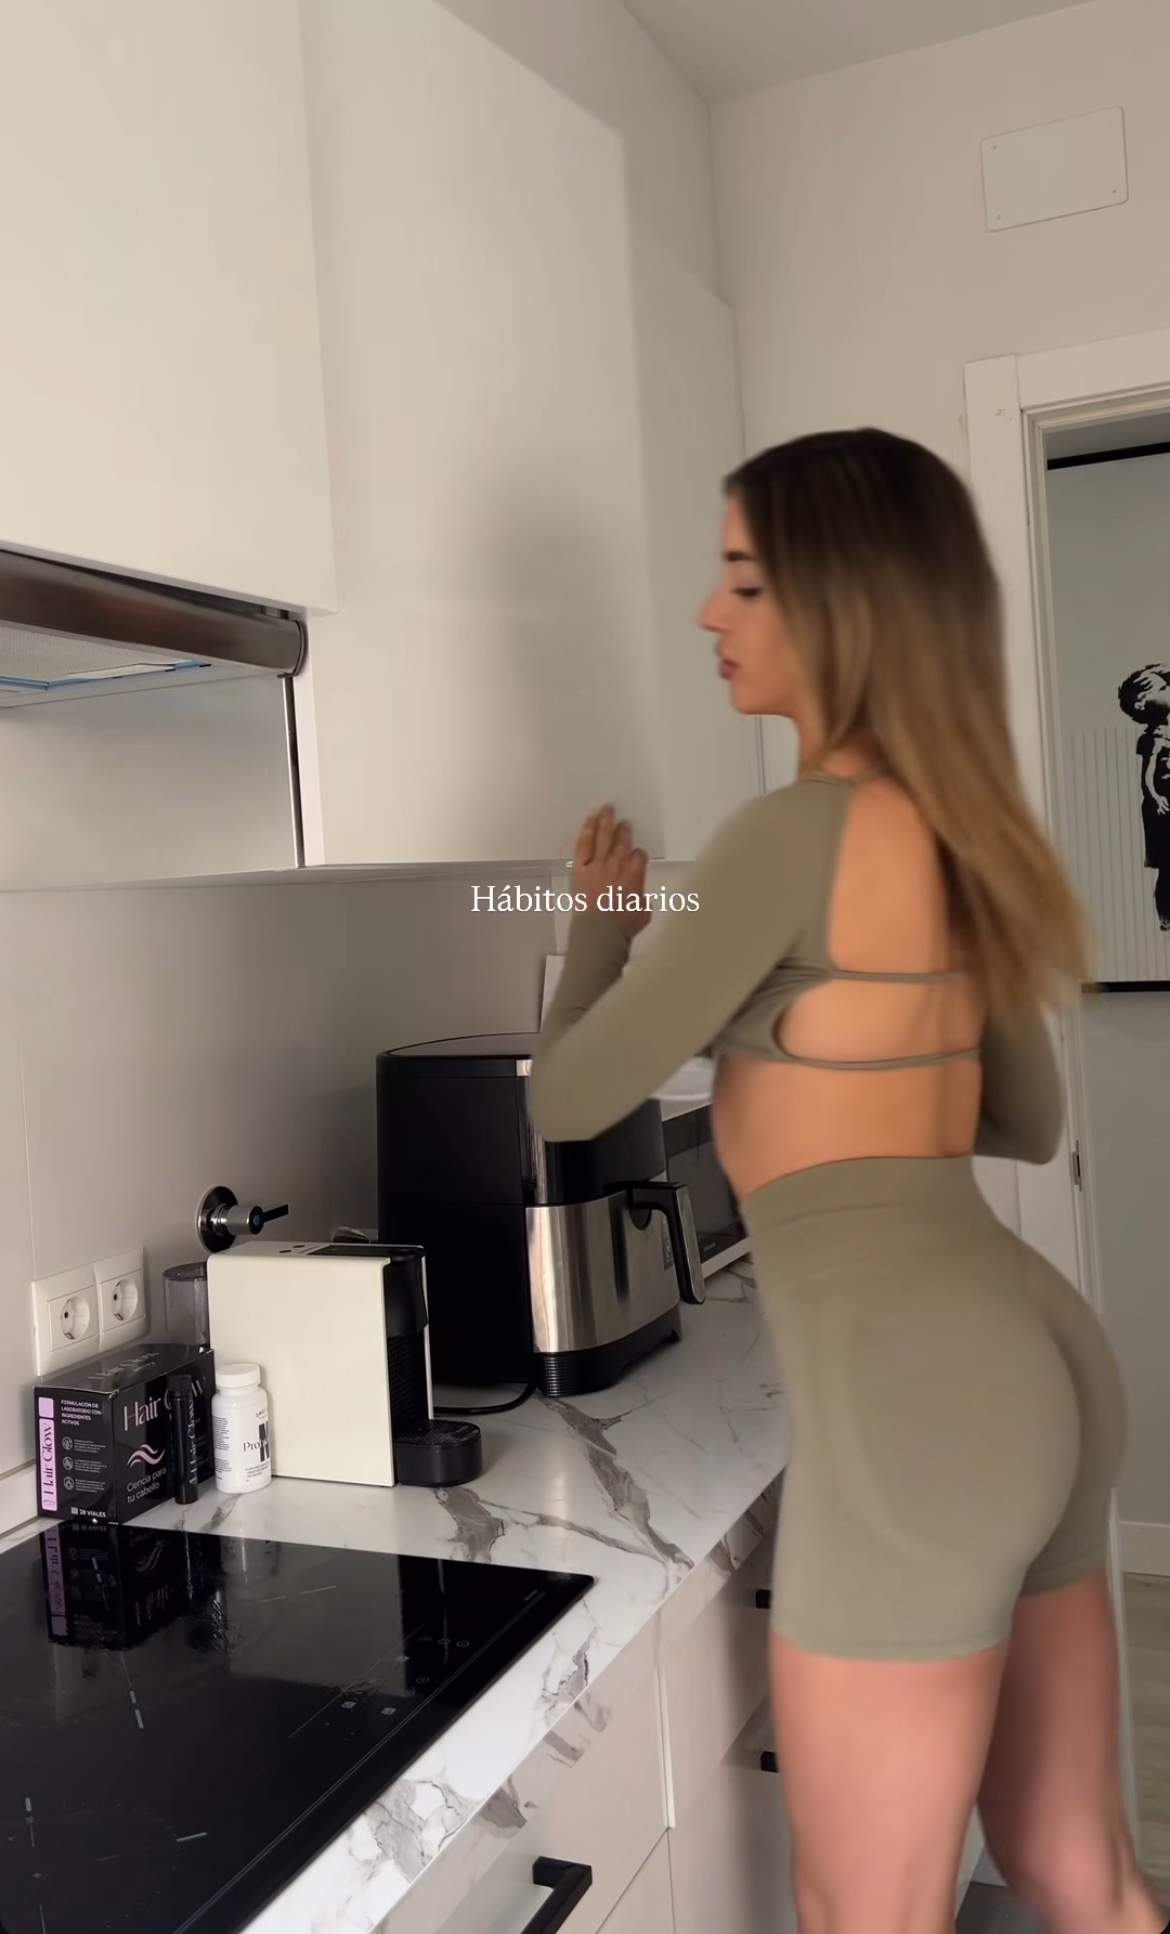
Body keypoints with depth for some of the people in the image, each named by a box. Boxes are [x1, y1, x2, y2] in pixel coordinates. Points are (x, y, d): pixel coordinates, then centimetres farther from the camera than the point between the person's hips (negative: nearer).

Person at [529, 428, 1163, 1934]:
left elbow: (571, 1100, -5)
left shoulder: (800, 833, -14)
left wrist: (601, 921, 12)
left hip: (907, 1388, -9)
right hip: (1030, 1356, 9)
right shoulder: (958, 828, 11)